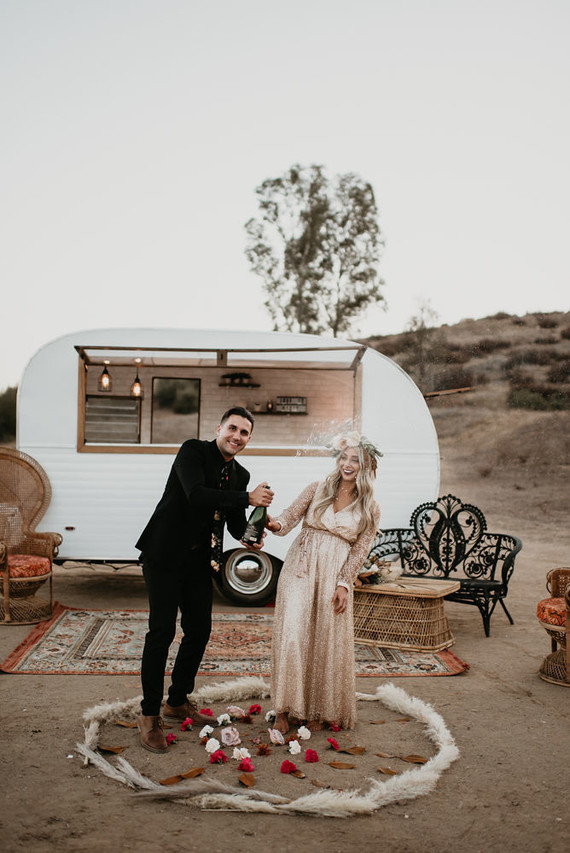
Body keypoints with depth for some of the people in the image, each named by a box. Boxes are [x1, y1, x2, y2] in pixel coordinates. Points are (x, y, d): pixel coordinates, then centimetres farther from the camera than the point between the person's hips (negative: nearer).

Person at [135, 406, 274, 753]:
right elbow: (196, 494, -28)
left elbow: (236, 521, 11)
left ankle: (178, 701, 31)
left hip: (200, 560, 7)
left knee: (199, 630, 12)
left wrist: (249, 537, -12)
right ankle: (150, 715, 8)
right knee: (162, 631, -6)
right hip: (166, 554, -7)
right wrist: (248, 498, -29)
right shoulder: (193, 451, -12)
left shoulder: (240, 474, 8)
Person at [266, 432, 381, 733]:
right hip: (300, 569, 0)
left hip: (335, 576, 0)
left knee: (327, 642, 4)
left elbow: (360, 550, 3)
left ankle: (318, 711, 21)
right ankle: (284, 710, 4)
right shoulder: (317, 489, 5)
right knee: (292, 635, -6)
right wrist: (276, 524, -27)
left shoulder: (370, 510, 6)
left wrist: (343, 584, -7)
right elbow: (291, 516, -4)